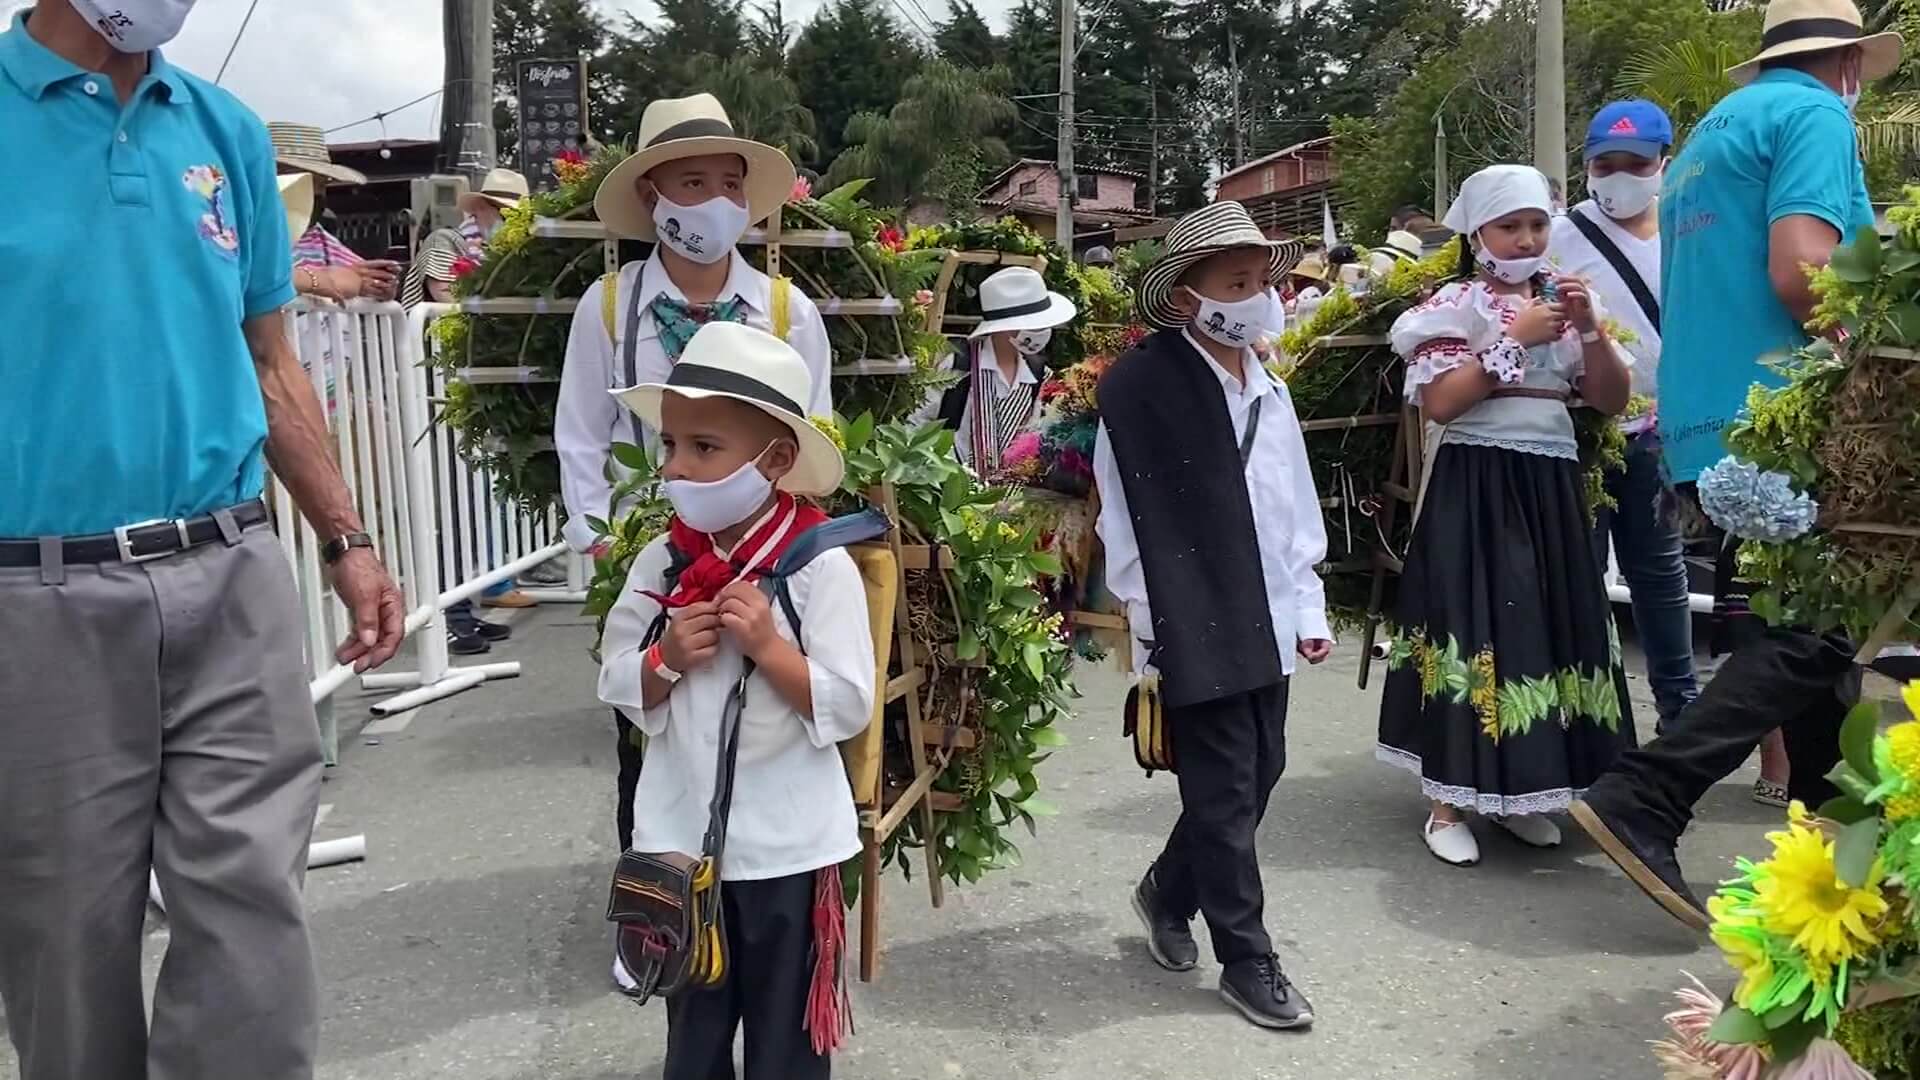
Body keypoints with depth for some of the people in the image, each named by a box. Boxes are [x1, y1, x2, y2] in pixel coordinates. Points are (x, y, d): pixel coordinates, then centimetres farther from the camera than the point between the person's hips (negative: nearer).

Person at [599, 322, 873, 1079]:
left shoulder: (821, 567, -16)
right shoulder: (659, 564, -3)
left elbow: (848, 709, -16)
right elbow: (619, 688, 3)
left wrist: (767, 646, -25)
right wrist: (668, 659, -16)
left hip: (787, 843, -4)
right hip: (680, 835, 4)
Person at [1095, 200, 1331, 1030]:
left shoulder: (1269, 390, 11)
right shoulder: (1138, 386, -12)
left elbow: (1295, 508, 15)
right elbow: (1124, 519, -13)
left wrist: (1309, 609, 12)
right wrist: (1149, 630, -13)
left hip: (1269, 624, 7)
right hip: (1196, 630, -7)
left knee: (1258, 775, 15)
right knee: (1226, 793, 2)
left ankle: (1169, 892, 37)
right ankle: (1248, 961, 18)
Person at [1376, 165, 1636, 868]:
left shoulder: (1563, 300, 14)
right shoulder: (1455, 304, -3)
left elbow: (1611, 401, 9)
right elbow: (1439, 402, -15)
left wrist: (1590, 330, -5)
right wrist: (1517, 340, -14)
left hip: (1550, 486, 6)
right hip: (1476, 486, -6)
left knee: (1549, 625, 6)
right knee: (1473, 627, -7)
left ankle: (1520, 792, 19)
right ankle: (1449, 802, 1)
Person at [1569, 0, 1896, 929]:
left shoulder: (1712, 133, 23)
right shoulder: (1814, 115, -5)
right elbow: (1799, 273, -20)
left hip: (1708, 425, 9)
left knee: (1804, 631, 15)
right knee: (1805, 640, -7)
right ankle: (1643, 801, -15)